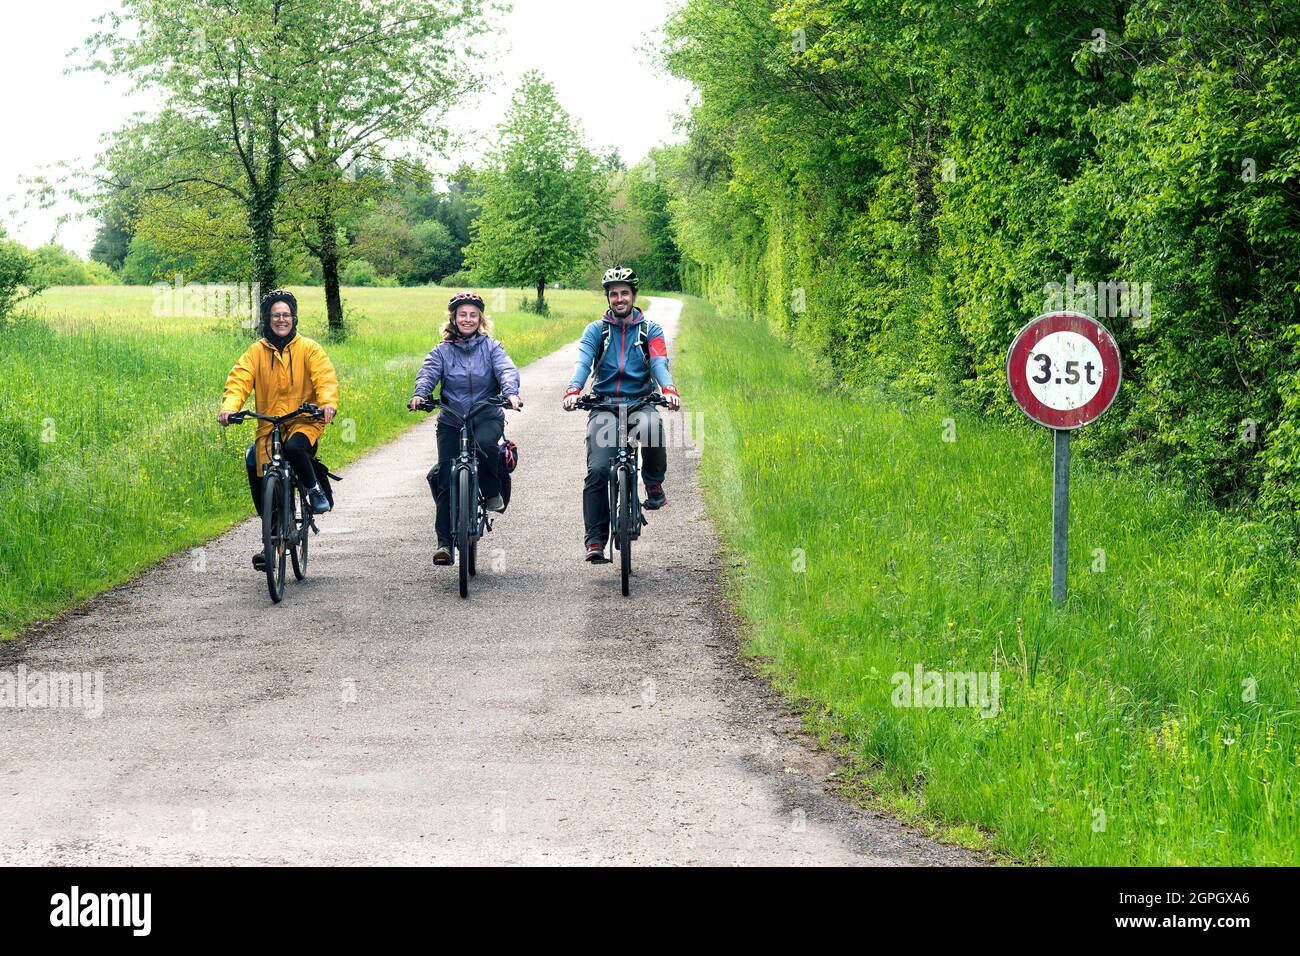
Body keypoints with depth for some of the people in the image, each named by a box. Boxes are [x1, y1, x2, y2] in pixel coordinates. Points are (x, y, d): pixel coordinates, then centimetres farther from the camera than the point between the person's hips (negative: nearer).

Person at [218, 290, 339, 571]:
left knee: (294, 447, -36)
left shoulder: (309, 349, 2)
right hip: (268, 425, 3)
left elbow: (326, 378, -10)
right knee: (262, 480, -6)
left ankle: (314, 489, -8)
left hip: (304, 421, -3)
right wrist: (229, 407, -24)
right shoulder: (256, 352, 7)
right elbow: (238, 380, -4)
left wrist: (328, 403, -31)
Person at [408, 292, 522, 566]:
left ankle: (493, 493, -9)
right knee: (446, 482, -6)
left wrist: (511, 392, -31)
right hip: (451, 422, 1)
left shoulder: (491, 347, 6)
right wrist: (419, 394, -28)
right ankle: (444, 542, 2)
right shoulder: (442, 351, 8)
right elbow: (428, 374, -6)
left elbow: (507, 370, -9)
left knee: (484, 444, -36)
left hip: (487, 417, -1)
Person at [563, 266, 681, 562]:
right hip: (604, 405, 1)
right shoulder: (596, 330, 10)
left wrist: (668, 389, -28)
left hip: (639, 402, -1)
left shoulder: (651, 329, 10)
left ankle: (654, 483, -8)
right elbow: (583, 362, -5)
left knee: (652, 426, -36)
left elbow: (659, 363, -6)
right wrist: (573, 390, -27)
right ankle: (595, 540, -12)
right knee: (597, 470, -16)